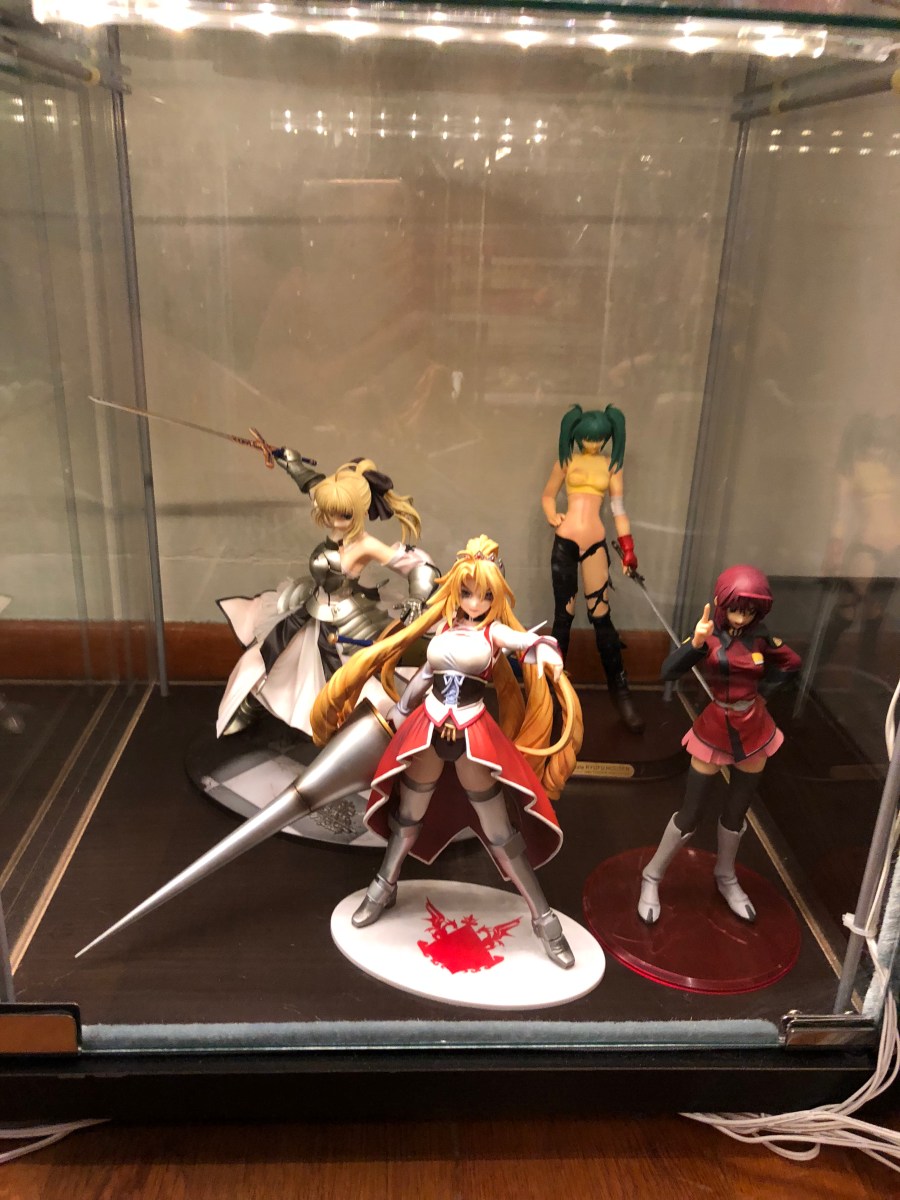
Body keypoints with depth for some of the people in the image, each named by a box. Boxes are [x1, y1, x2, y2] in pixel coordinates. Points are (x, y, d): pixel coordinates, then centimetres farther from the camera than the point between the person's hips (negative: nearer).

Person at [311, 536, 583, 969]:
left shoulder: (495, 631, -7)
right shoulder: (443, 627, 4)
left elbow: (532, 641, -26)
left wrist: (544, 651, -48)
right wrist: (399, 710, 24)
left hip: (473, 734, -3)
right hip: (427, 728, 3)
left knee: (499, 828, 1)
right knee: (408, 813, 19)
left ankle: (543, 917, 13)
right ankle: (384, 888, 42)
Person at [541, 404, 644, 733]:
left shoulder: (612, 464, 7)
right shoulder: (567, 460, 6)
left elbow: (618, 507, 6)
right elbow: (548, 495, 15)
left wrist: (628, 548, 2)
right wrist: (553, 518, -6)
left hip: (596, 544, 0)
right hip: (564, 543, 0)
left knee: (600, 615, -2)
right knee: (563, 615, 5)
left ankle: (619, 689, 5)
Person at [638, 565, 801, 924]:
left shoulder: (760, 637, -6)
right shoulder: (708, 636, -15)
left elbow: (791, 663, 12)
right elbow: (668, 671, -29)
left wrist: (761, 688, -1)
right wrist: (696, 644, -45)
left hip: (754, 732, 3)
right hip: (714, 732, -3)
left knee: (736, 811, 17)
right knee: (690, 814, 2)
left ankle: (725, 877, 39)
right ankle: (652, 877, 20)